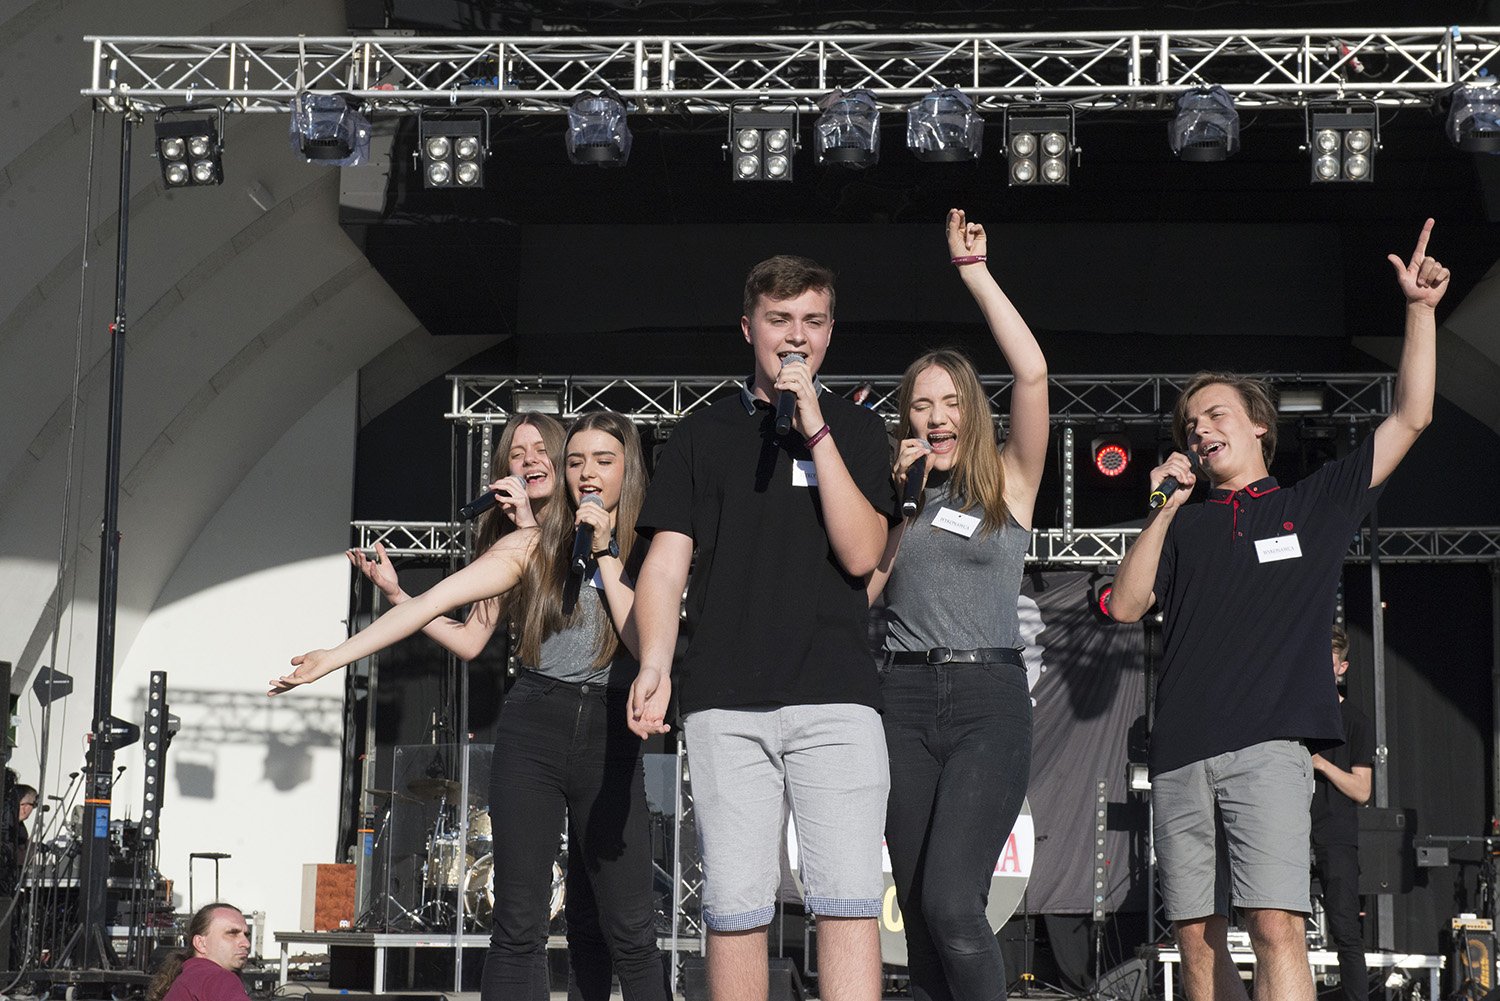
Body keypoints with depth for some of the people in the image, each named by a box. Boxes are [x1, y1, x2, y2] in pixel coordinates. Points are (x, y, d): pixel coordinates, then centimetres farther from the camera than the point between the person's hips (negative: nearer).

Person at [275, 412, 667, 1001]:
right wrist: (333, 658, -6)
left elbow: (648, 647, -8)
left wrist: (606, 555, -9)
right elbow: (432, 601, 0)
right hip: (534, 729, 0)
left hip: (610, 739, 0)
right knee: (518, 926, -2)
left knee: (632, 931, -2)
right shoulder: (535, 544, 6)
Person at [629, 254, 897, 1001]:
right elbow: (667, 562, 8)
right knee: (734, 906, 0)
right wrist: (654, 664, -9)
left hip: (836, 695, -1)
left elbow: (860, 552, -1)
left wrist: (815, 430, -6)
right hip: (725, 702, 1)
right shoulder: (703, 435, 15)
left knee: (847, 902, -10)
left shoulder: (855, 429, 14)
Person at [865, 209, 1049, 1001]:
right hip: (906, 698, 4)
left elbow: (1031, 372, -7)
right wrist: (888, 489, -2)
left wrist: (974, 270, -4)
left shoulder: (1008, 481, 6)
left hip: (989, 698, -4)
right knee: (920, 915, 4)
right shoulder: (897, 499, 15)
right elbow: (858, 587, 1)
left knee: (951, 903, -20)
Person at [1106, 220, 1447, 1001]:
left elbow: (1410, 418, 11)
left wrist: (1420, 308, 6)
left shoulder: (1318, 502, 16)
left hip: (1267, 748, -3)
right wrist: (1164, 510, 6)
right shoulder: (1186, 528, 22)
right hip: (1180, 755, 4)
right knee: (1196, 936, 0)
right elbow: (1125, 607, 11)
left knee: (1274, 925, -18)